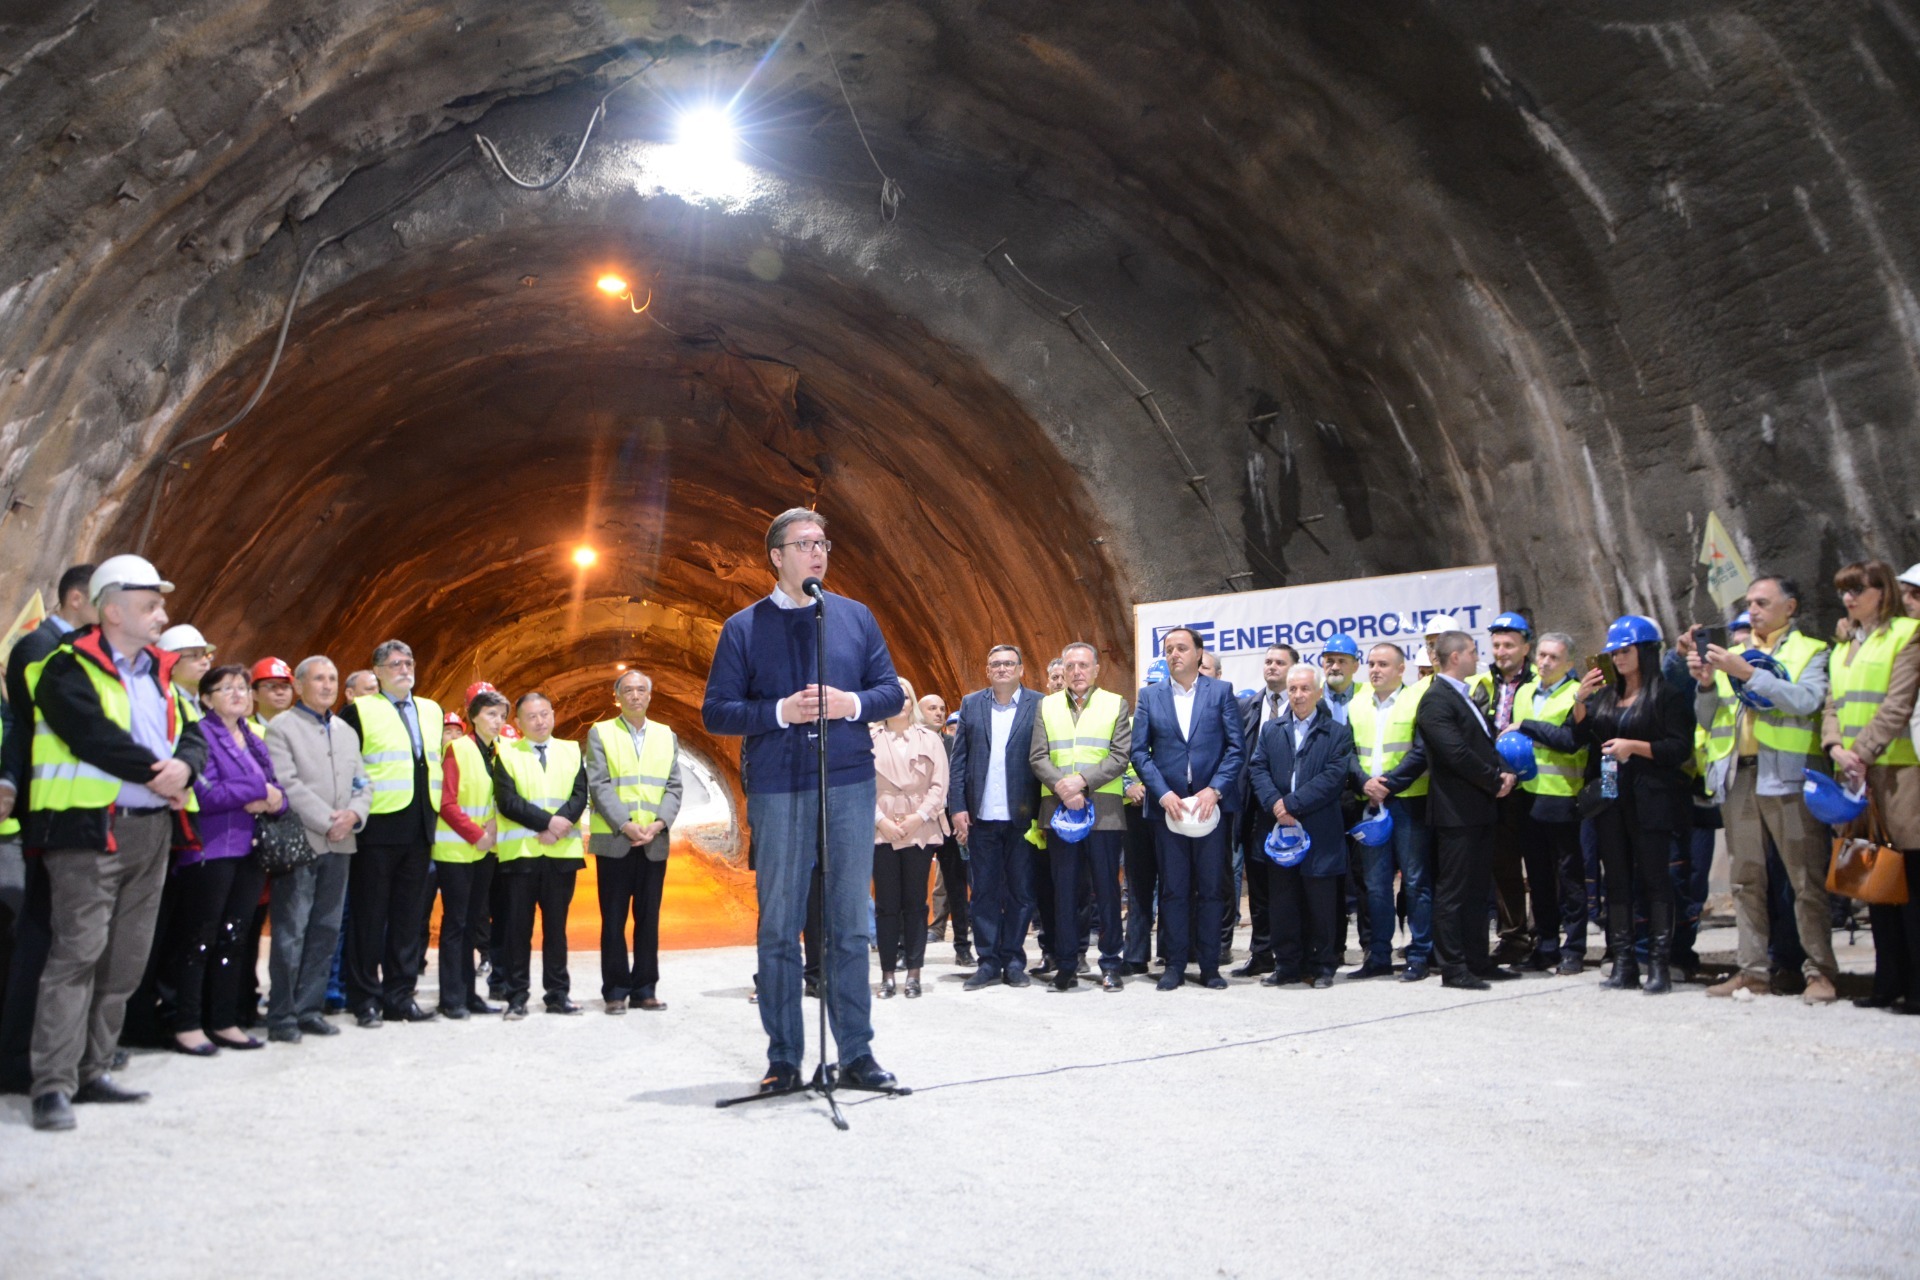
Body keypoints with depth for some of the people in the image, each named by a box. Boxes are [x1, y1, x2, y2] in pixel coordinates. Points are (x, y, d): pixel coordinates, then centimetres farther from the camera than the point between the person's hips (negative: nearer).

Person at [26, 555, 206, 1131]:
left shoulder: (157, 672, 17)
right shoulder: (69, 668, -6)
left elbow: (191, 735, 12)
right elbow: (95, 738, -19)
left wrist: (183, 767, -10)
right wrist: (158, 775, -10)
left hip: (151, 830, 8)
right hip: (90, 828, -7)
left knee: (124, 960, 10)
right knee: (78, 952, -10)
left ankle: (91, 1072, 19)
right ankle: (53, 1084, -5)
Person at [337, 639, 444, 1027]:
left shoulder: (432, 711, 15)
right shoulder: (359, 711, -1)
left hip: (419, 830, 5)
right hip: (377, 828, -5)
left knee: (409, 918, 9)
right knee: (369, 916, 1)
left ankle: (400, 995, 16)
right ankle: (365, 999, 9)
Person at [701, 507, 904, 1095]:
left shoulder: (856, 617, 10)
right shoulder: (744, 627, 4)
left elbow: (892, 690, 11)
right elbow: (716, 712, 1)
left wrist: (852, 704, -9)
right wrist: (782, 711, -13)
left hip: (850, 786, 2)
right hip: (777, 790, -1)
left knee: (850, 924, 6)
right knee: (779, 927, 4)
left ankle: (857, 1053, 14)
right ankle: (783, 1058, 14)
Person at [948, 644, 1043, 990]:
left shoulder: (1038, 705, 2)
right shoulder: (970, 704, 9)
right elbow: (959, 760, 7)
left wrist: (1043, 812, -8)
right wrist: (958, 807, -1)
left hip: (1022, 816, -2)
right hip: (981, 817, 2)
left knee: (1020, 892, 5)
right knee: (984, 891, 5)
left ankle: (1014, 960, 16)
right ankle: (989, 962, 13)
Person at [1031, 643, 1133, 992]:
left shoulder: (1116, 704, 8)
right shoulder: (1046, 706, 12)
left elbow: (1120, 756, -3)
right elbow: (1037, 758, 4)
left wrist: (1082, 781, -14)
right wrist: (1063, 788, -12)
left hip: (1104, 809, -1)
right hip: (1058, 810, 2)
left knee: (1107, 887, 1)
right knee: (1064, 889, 4)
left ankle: (1111, 963, 9)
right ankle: (1065, 965, 10)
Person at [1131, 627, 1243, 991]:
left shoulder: (1221, 691, 4)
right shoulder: (1149, 696, 7)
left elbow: (1236, 747, -1)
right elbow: (1139, 751, 2)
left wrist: (1214, 789, -12)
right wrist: (1163, 793, -9)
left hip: (1211, 803, -1)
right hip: (1168, 805, 1)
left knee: (1211, 889, 4)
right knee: (1173, 890, 5)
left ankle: (1209, 965, 13)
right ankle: (1175, 965, 13)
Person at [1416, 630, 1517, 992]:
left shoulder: (1465, 697, 18)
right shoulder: (1435, 700, -14)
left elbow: (1485, 744, 19)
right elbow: (1457, 754, -22)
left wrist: (1504, 775, 0)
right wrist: (1495, 781, -11)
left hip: (1480, 809, 10)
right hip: (1456, 811, -10)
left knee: (1478, 890, 14)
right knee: (1453, 892, -3)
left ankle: (1477, 961, 22)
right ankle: (1453, 968, 3)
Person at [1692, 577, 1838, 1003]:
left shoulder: (1812, 651, 7)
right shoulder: (1735, 655, 21)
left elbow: (1807, 700, -13)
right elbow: (1709, 720, 16)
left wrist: (1748, 674, -18)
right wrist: (1706, 684, -1)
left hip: (1787, 775, -5)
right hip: (1738, 776, 5)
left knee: (1807, 879, -4)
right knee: (1745, 880, 6)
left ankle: (1820, 971, 2)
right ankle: (1753, 971, 10)